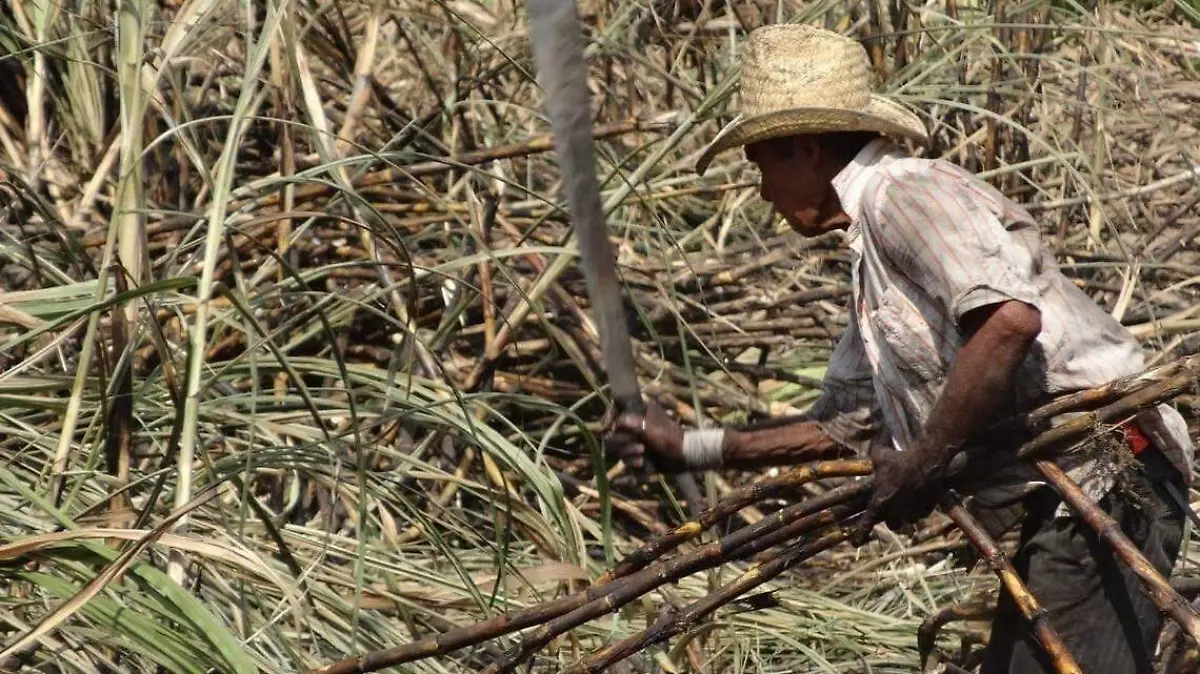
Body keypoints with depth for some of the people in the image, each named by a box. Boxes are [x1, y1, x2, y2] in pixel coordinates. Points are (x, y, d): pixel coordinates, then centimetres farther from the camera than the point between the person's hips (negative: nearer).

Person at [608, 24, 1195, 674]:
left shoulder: (906, 193, -12)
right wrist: (689, 447, 25)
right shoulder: (871, 257, 19)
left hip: (1103, 485, -11)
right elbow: (843, 424, 26)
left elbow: (1009, 319, -29)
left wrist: (922, 464, -19)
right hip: (1063, 506, 11)